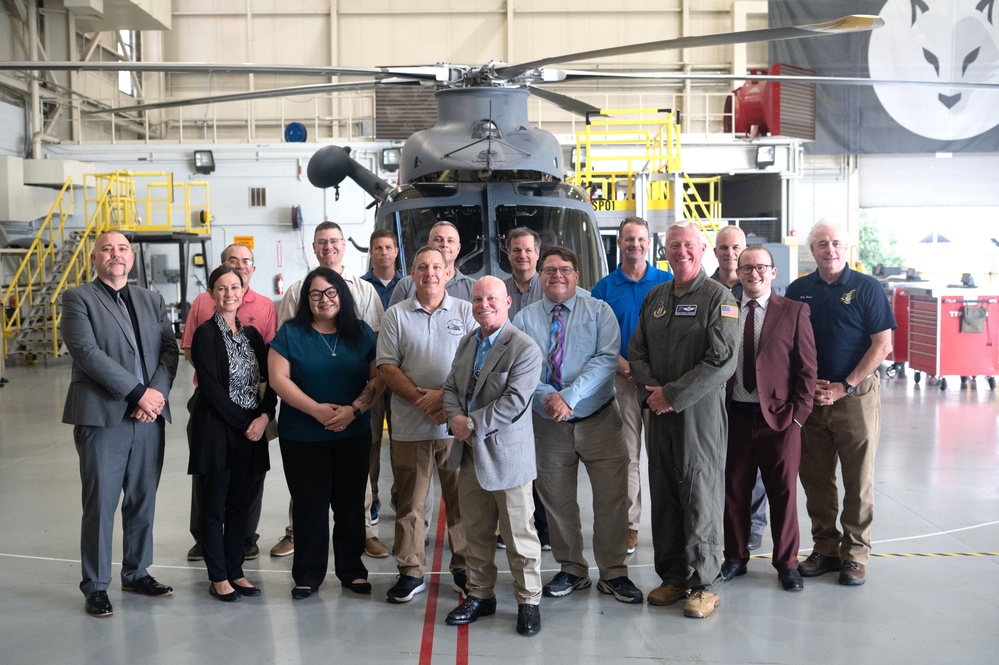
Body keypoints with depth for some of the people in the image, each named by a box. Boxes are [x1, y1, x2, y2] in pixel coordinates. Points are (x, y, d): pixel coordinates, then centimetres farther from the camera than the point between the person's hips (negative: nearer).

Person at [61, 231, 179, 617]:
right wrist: (138, 392, -16)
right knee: (100, 505, 1)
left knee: (143, 502, 12)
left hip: (149, 417, 5)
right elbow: (88, 353, -13)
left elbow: (170, 350, 8)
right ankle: (95, 586, 12)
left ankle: (137, 574, 25)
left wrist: (157, 392, -10)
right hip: (103, 417, -5)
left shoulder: (152, 301, 15)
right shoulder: (78, 299, -1)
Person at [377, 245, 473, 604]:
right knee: (409, 501, 6)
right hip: (410, 425, 1)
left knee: (461, 498, 6)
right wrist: (421, 397, -12)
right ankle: (411, 572, 16)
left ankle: (464, 567, 20)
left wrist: (445, 396, -13)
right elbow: (387, 367, 1)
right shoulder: (396, 315, 7)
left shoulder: (465, 312, 6)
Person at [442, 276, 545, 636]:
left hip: (507, 454, -7)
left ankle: (528, 601, 18)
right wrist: (456, 418, -8)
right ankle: (480, 595, 30)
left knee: (519, 535, 4)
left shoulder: (525, 349, -13)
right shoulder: (467, 342, 11)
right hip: (470, 454, 7)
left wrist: (472, 423, -18)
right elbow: (451, 387, 12)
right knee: (476, 532, 16)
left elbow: (513, 402, -21)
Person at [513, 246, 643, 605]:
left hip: (599, 420, -1)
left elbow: (606, 359, -14)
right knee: (557, 501, 12)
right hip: (549, 425, 2)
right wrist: (548, 396, -22)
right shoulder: (525, 318, 3)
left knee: (612, 498, -1)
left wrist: (570, 396, -23)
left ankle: (613, 574, 15)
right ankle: (572, 570, 30)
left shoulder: (599, 311, -1)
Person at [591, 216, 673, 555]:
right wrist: (627, 368, -12)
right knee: (627, 456, 2)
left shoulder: (668, 282, 6)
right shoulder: (605, 288, 6)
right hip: (622, 380, 0)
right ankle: (630, 526, 10)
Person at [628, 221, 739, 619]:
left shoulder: (718, 297, -5)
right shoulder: (655, 298, 14)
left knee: (700, 496, -2)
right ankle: (673, 577, 22)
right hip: (658, 411, 6)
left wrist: (673, 395, -15)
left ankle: (703, 583, 9)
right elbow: (637, 351, 14)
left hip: (700, 411, -6)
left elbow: (722, 361, -14)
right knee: (664, 495, 10)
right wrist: (651, 391, -4)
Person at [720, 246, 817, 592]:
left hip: (779, 417, -2)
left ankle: (786, 563, 23)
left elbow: (807, 367, -1)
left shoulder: (794, 312, 0)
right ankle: (735, 558, 26)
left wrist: (798, 412, -8)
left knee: (783, 492, 8)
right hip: (734, 416, 2)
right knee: (734, 490, 10)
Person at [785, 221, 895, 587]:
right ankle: (825, 548, 21)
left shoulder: (867, 288, -2)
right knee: (815, 477, 8)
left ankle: (855, 553, 14)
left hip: (856, 396, -3)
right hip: (810, 397, 3)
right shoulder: (798, 290, 8)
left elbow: (882, 344, -5)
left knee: (858, 479, 3)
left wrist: (844, 387, -11)